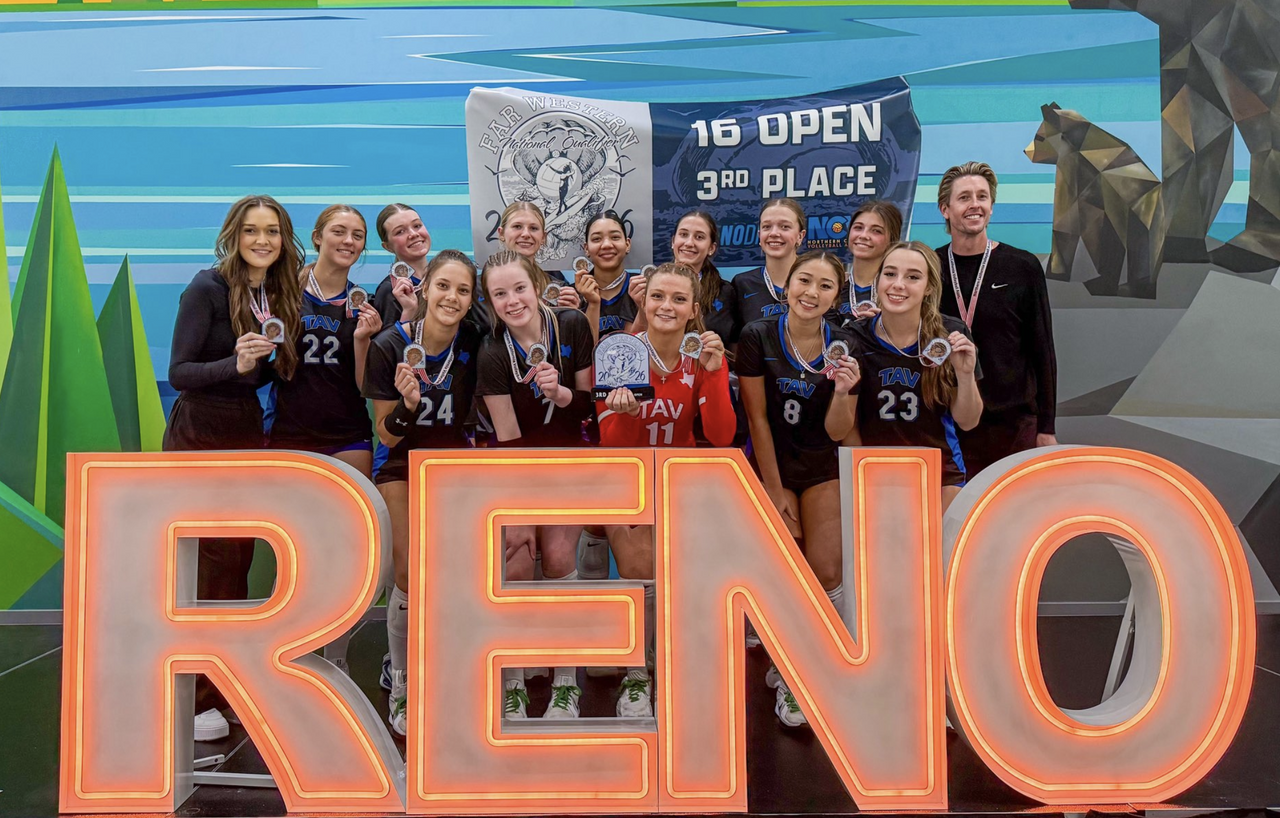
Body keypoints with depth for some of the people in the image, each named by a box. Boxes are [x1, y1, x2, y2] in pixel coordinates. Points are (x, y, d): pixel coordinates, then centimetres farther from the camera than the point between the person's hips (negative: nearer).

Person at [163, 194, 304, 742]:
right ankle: (192, 701, 9)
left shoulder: (280, 294, 8)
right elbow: (179, 373, -15)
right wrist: (235, 364, -29)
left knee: (238, 561, 7)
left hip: (247, 434, 6)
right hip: (199, 437, -6)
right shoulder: (208, 288, -11)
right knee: (211, 563, -5)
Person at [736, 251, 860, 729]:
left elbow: (837, 432, -7)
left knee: (827, 573, -6)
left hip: (822, 469, 2)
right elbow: (757, 418, -10)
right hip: (771, 465, -2)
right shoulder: (758, 337, -13)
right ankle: (787, 675, 14)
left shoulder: (844, 347, -7)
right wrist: (774, 488, -8)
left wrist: (842, 392, -27)